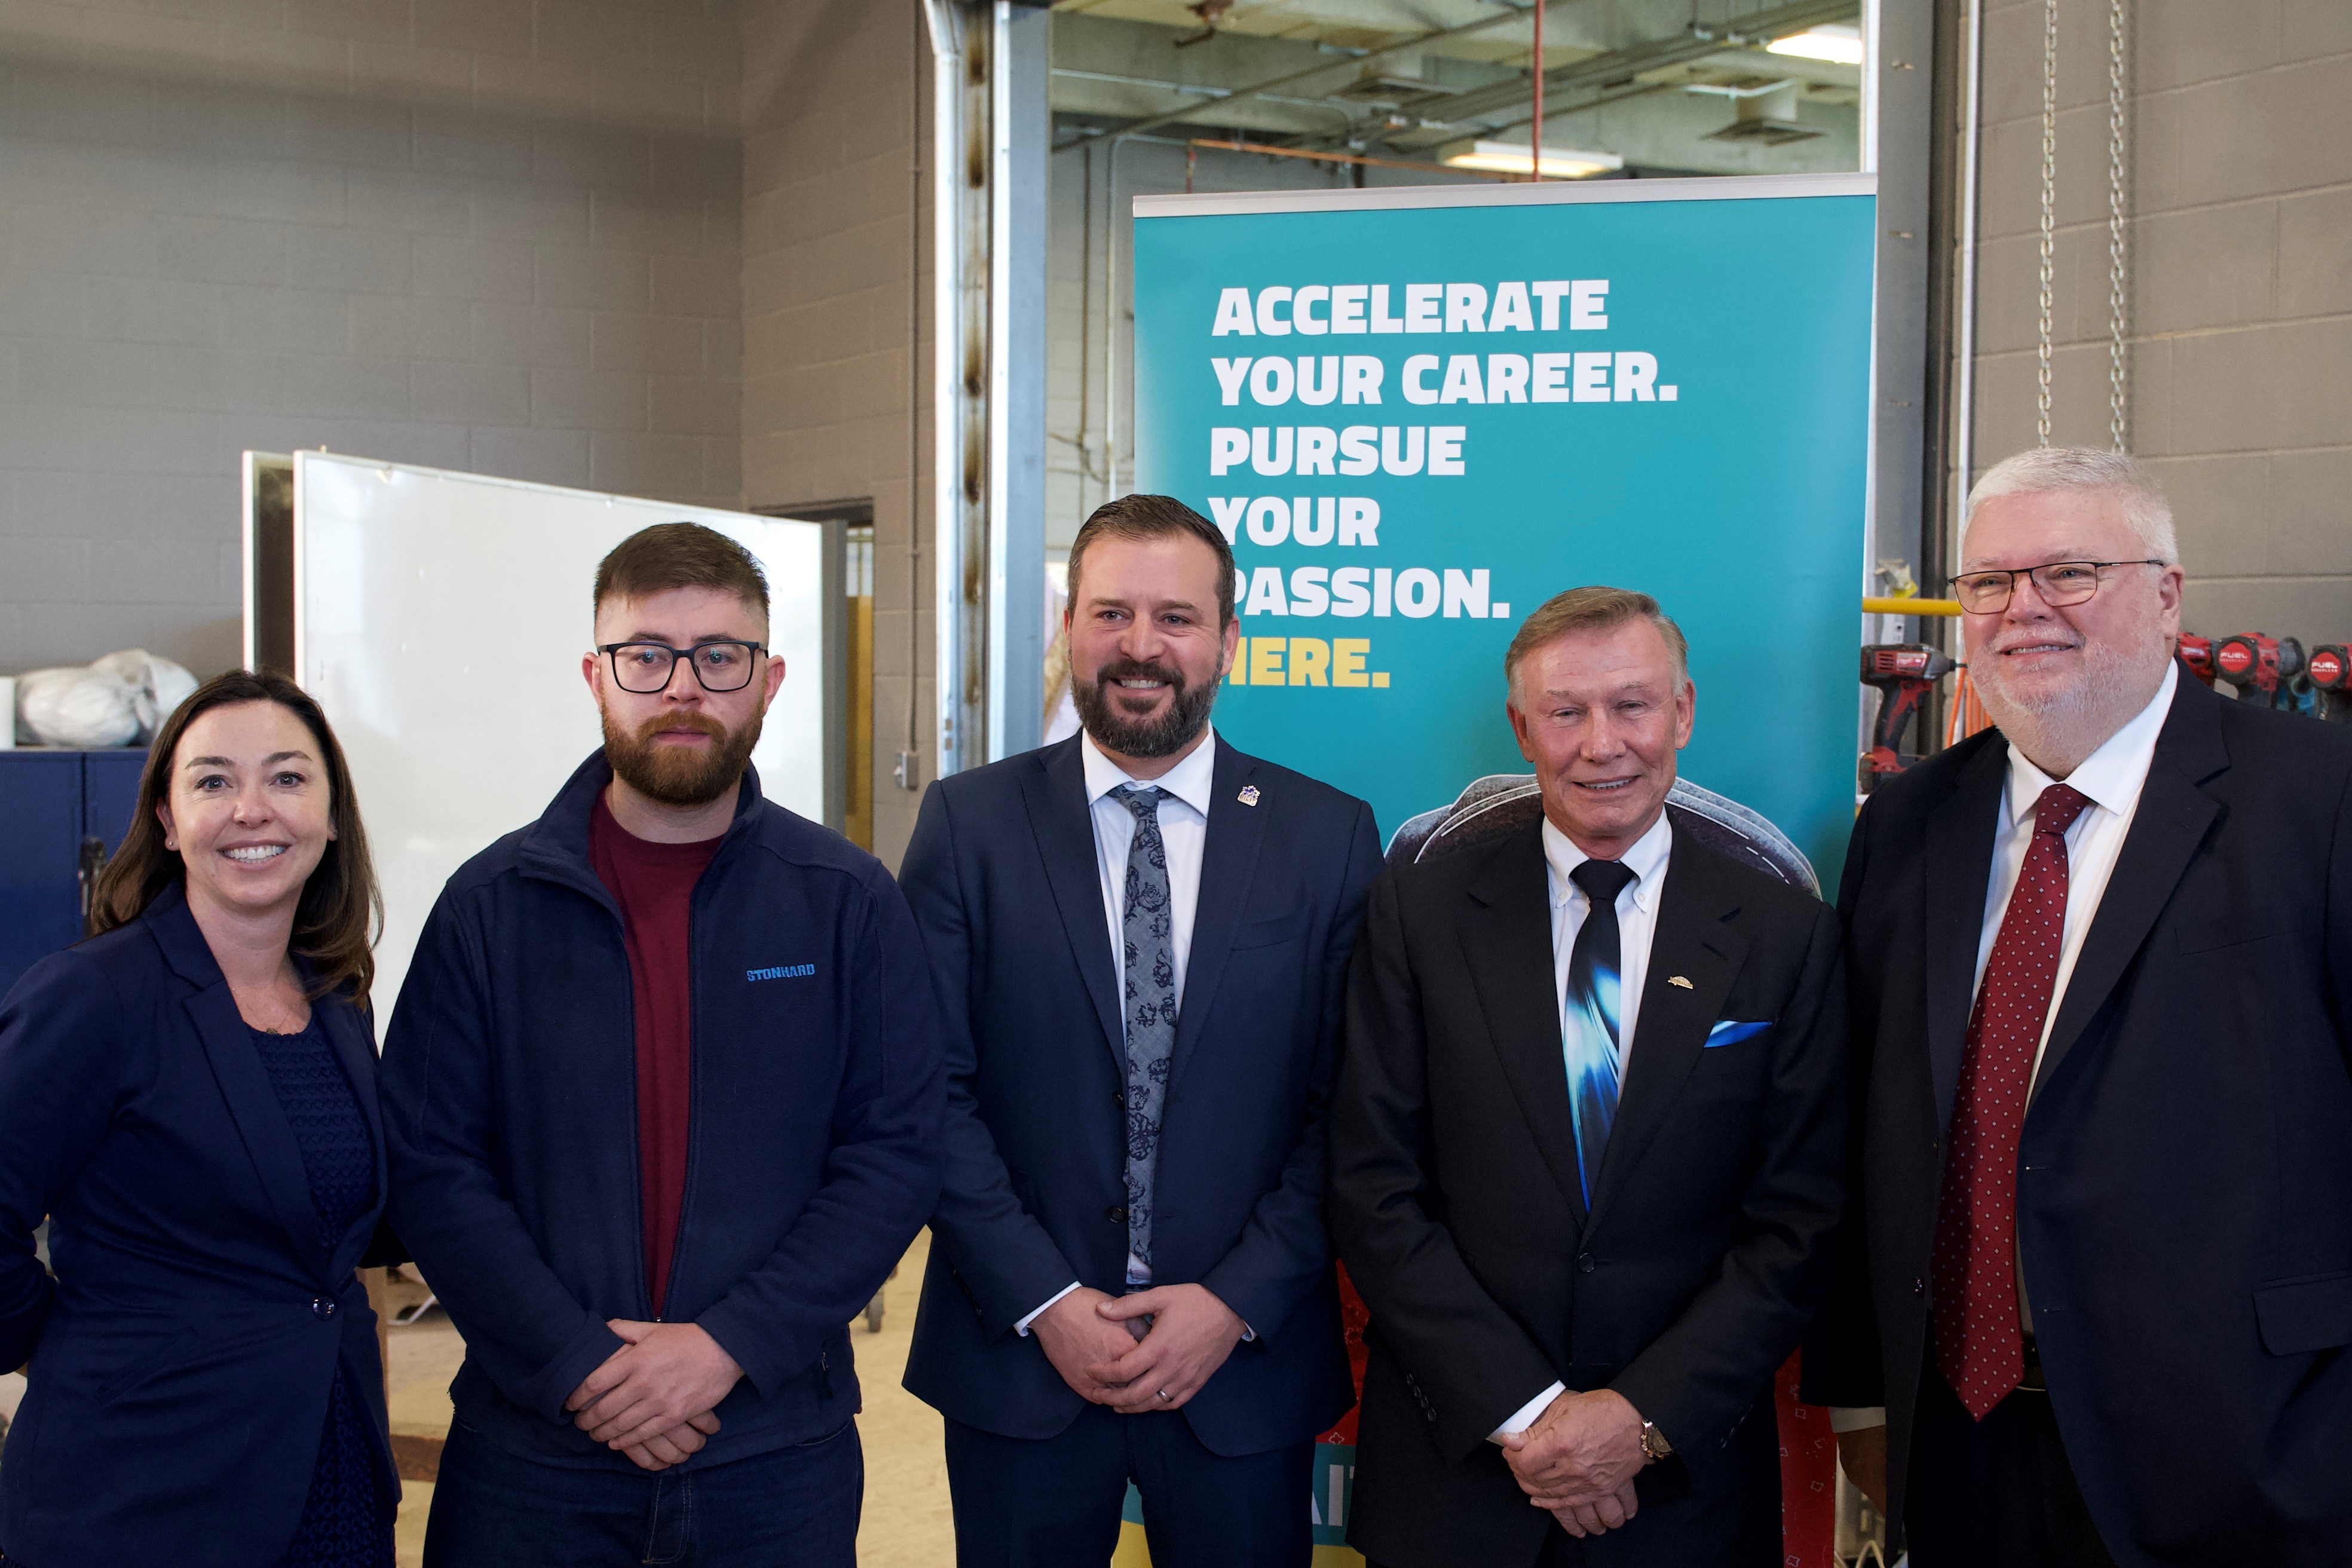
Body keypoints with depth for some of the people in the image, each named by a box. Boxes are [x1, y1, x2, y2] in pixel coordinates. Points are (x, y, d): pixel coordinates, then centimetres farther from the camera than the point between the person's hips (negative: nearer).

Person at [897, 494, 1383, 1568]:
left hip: (1247, 1366, 0)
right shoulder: (968, 824, -1)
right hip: (1018, 1359, 0)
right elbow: (931, 1091, -4)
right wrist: (1044, 1303, -11)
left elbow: (1350, 1108, -2)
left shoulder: (1329, 837, 0)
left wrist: (1239, 1302, -10)